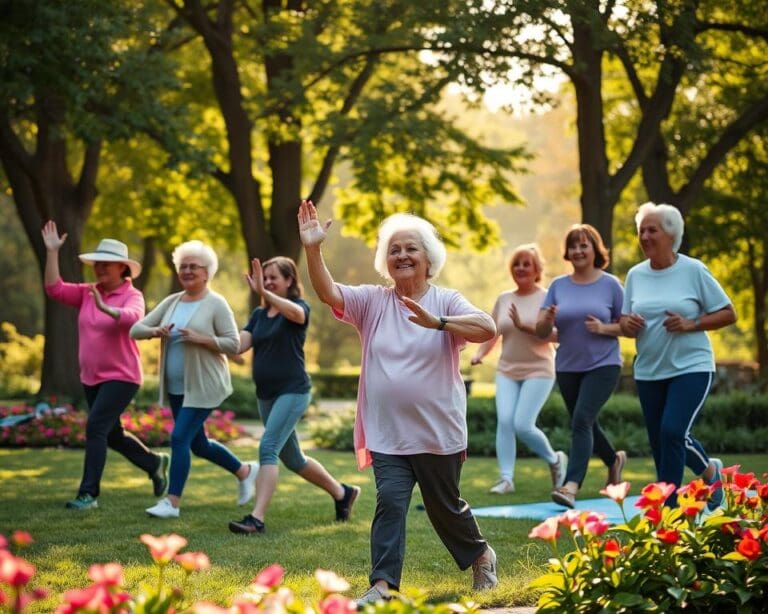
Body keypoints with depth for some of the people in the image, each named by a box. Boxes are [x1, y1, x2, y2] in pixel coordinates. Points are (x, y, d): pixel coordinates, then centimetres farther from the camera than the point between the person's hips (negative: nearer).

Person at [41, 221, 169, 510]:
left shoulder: (132, 296, -12)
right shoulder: (86, 293, 4)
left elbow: (132, 316, -34)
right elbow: (54, 289, -6)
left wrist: (106, 309, -53)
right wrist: (52, 252, -12)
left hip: (121, 377, -7)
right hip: (91, 378, 7)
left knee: (95, 428, -17)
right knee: (112, 435, 17)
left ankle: (88, 493, -12)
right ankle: (155, 464, 40)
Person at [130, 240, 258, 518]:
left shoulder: (216, 304, -8)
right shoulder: (171, 302, 8)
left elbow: (234, 344, -12)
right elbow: (135, 330, 5)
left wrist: (200, 339, -24)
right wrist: (155, 331, -16)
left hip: (204, 386, -7)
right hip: (176, 388, 7)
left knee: (180, 438, -14)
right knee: (198, 444, 16)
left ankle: (172, 502, -7)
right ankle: (244, 471, 36)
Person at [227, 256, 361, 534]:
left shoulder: (299, 307, -8)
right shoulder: (259, 314, 11)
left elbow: (296, 313, -34)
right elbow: (238, 345, -1)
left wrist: (264, 293, -48)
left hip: (293, 391, -8)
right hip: (265, 394, 8)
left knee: (268, 448, -21)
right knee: (292, 459, 16)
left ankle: (256, 519, -25)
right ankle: (343, 493, 35)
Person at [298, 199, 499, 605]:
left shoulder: (446, 301, -6)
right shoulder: (372, 301, 2)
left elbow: (488, 329, -23)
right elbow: (328, 292, -13)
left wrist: (437, 322, -38)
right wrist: (312, 249, -29)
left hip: (438, 434, -1)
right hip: (386, 435, 1)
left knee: (445, 507, 14)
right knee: (390, 503, -11)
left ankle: (481, 556, 40)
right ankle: (383, 585, -9)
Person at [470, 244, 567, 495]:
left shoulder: (545, 298, -6)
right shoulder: (503, 299, 9)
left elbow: (556, 335, -15)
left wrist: (525, 326, -24)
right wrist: (480, 353, -3)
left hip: (537, 371, -4)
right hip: (507, 371, 4)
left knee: (523, 425, -12)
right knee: (504, 421, -12)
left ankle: (555, 460, 14)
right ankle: (506, 478, -4)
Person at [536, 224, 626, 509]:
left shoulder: (610, 285, -4)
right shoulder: (558, 286, 4)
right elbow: (541, 332, 2)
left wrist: (604, 328, -18)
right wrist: (547, 320, -20)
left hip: (603, 365, -5)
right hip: (567, 367, 5)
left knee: (582, 419, -20)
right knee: (586, 424, 17)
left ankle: (571, 486, -26)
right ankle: (614, 459, 45)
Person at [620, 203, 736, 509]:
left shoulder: (694, 270, -7)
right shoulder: (635, 275, 5)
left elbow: (728, 314, -4)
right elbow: (625, 320, 13)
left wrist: (691, 324, -18)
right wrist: (627, 324, -11)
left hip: (691, 368, -5)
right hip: (648, 370, 5)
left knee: (672, 432, -20)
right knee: (660, 442, 10)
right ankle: (709, 470, 38)